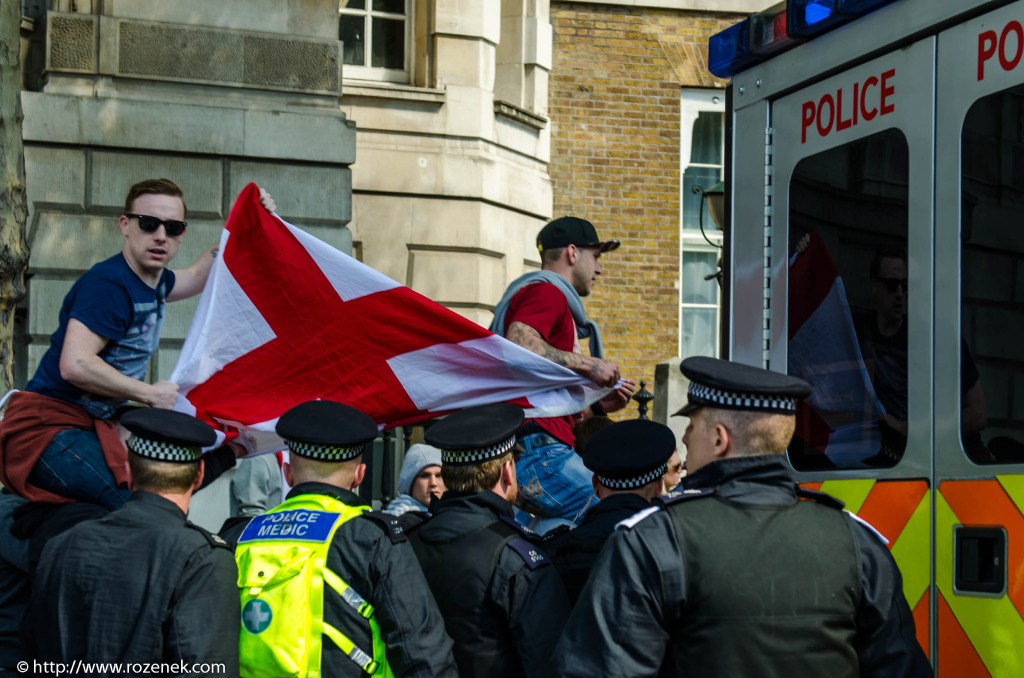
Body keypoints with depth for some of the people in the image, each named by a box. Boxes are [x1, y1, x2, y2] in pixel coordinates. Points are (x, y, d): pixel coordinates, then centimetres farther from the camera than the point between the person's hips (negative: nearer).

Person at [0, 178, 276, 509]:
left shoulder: (153, 281, 13)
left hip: (92, 423, 10)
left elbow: (197, 277, 37)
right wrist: (150, 394, -17)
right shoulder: (108, 285, -18)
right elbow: (75, 364, -28)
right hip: (49, 428, -10)